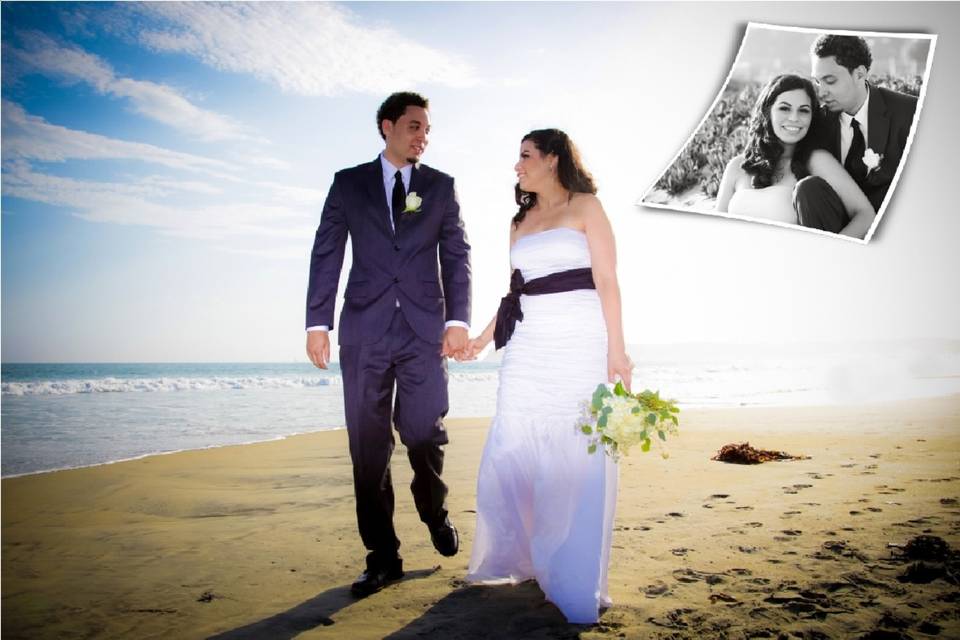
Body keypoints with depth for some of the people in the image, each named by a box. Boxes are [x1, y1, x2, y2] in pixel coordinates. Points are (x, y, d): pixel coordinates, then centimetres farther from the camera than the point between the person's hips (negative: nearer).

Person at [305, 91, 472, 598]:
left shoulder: (441, 186, 13)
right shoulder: (348, 182, 12)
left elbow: (456, 255, 7)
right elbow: (326, 254, 6)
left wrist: (458, 319, -5)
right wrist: (317, 322, -3)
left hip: (425, 329, 0)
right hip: (365, 329, 0)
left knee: (424, 434, -3)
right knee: (368, 446, 2)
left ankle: (434, 513, 29)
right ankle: (382, 557, 14)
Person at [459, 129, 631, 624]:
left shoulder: (586, 207, 3)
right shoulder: (520, 222, 19)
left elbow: (606, 282, -4)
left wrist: (616, 348, -11)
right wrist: (485, 336, 18)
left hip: (578, 342, -5)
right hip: (527, 348, 5)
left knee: (576, 457, -1)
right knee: (511, 452, 2)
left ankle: (575, 579, 11)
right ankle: (511, 560, 18)